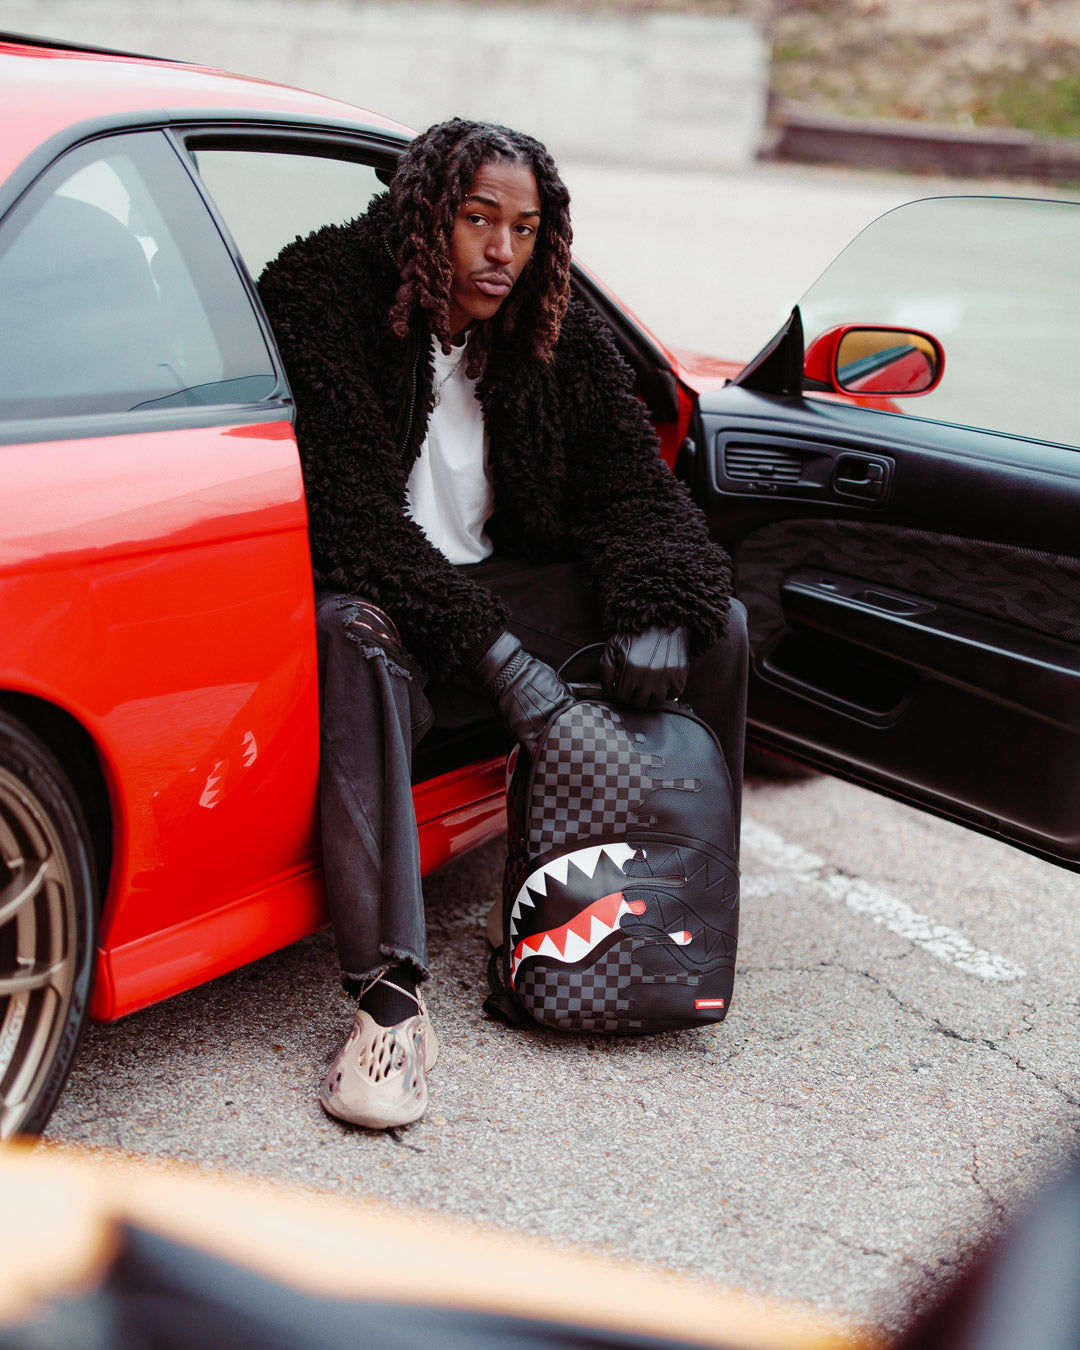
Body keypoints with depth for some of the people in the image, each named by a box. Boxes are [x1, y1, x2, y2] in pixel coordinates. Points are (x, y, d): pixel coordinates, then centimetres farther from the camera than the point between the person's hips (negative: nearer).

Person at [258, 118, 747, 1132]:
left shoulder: (561, 339, 4)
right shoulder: (326, 296, -13)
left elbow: (635, 489, 2)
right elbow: (349, 507, -21)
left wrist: (659, 614, -21)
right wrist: (489, 648, -28)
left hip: (503, 585, 6)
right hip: (375, 591, -5)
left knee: (718, 623, -8)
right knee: (355, 634, -41)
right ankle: (390, 1000, -45)